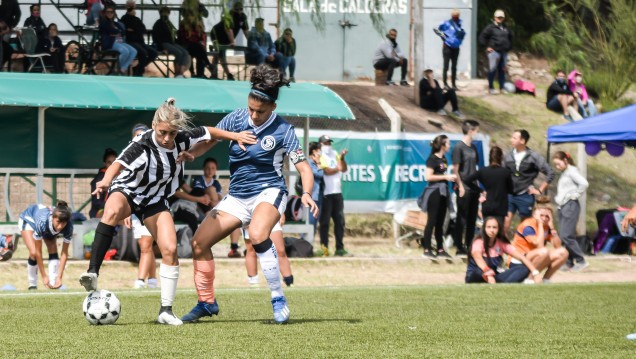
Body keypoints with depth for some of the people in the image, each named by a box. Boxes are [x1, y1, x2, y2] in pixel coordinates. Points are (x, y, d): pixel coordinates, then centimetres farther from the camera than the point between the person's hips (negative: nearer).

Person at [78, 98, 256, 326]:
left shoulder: (182, 139, -14)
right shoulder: (142, 145, -30)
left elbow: (209, 132, 6)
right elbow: (119, 164, -48)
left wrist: (235, 136, 4)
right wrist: (106, 181, -67)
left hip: (155, 200, 5)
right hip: (126, 191, -5)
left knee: (170, 250, -10)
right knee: (112, 211, -40)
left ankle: (166, 311, 1)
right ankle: (92, 273, -44)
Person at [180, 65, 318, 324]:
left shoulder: (282, 130, -11)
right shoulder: (236, 118, -2)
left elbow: (303, 168, -11)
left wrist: (306, 193, -30)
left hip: (268, 192, -5)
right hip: (237, 196, 5)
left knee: (257, 234, -36)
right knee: (199, 243, -4)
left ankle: (279, 300, -26)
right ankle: (206, 303, 15)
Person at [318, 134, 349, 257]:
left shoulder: (335, 154, 18)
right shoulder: (320, 157, -2)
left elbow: (344, 169, 9)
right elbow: (326, 171, -16)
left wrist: (342, 158, -4)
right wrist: (338, 169, -5)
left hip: (337, 192, 6)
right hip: (325, 194, -6)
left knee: (340, 221, 5)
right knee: (325, 221, -5)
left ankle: (340, 248, 9)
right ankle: (324, 248, -3)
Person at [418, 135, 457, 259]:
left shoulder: (444, 159, 13)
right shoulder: (432, 159, -11)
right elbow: (428, 176, -18)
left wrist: (451, 177, 9)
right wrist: (445, 177, -16)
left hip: (443, 192, 8)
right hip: (434, 192, -8)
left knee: (440, 222, 10)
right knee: (432, 221, -6)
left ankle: (440, 249, 15)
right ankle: (427, 250, -2)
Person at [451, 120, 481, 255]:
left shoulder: (473, 147, 13)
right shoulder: (459, 147, -9)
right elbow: (455, 169, -11)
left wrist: (477, 183, 12)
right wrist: (460, 186, -15)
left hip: (473, 187, 7)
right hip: (464, 188, -7)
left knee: (472, 218, 10)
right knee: (462, 218, -2)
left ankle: (469, 245, 17)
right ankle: (459, 247, 3)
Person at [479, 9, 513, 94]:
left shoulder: (506, 28, 15)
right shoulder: (491, 27, -5)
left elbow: (510, 37, 31)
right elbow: (482, 37, -7)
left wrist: (509, 47, 19)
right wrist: (487, 46, -10)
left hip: (504, 52, 6)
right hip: (494, 51, -6)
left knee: (502, 70, 9)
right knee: (492, 69, -5)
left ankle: (502, 87, 16)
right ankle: (491, 87, 2)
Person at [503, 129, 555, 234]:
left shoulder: (534, 157, -5)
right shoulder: (508, 156, 5)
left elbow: (550, 173, -2)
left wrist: (540, 190, -3)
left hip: (525, 196, -2)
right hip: (509, 195, 2)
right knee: (505, 222, -10)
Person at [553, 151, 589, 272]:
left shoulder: (572, 171, -7)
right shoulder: (563, 173, 20)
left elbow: (584, 183, -20)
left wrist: (576, 195, -13)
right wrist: (557, 198, 12)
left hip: (570, 206, -9)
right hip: (562, 206, 9)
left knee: (566, 235, -15)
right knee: (563, 236, 6)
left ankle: (581, 261, -11)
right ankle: (569, 263, 9)